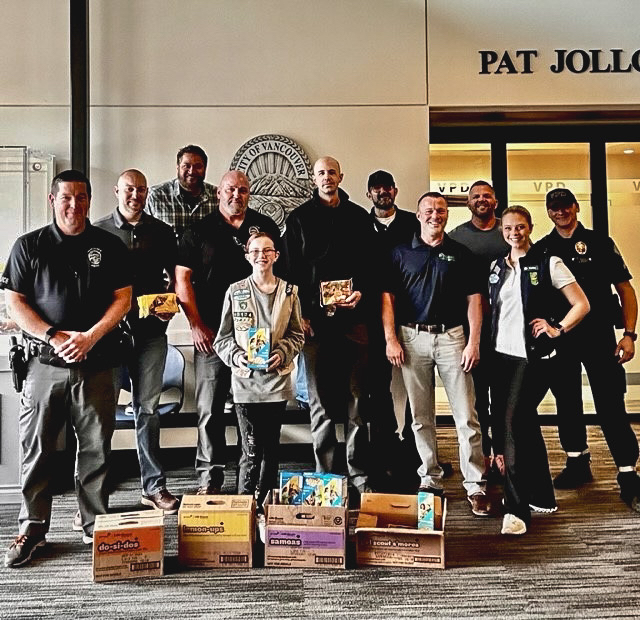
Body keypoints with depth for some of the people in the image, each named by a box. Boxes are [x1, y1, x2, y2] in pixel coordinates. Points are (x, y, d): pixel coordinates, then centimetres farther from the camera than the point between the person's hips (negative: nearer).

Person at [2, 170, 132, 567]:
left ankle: (96, 526, 21)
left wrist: (91, 337, -10)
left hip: (98, 366, 0)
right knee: (37, 447, 6)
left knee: (96, 448, 7)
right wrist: (55, 337, -11)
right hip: (45, 365, 0)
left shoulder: (110, 246, 7)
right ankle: (33, 528, 21)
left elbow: (123, 299, 3)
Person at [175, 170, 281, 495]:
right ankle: (209, 477, 12)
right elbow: (182, 278, 2)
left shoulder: (266, 226, 11)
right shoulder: (199, 230, 6)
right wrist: (196, 325, -7)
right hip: (212, 332, -1)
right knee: (209, 408, 1)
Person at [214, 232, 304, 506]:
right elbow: (223, 338, 5)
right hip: (245, 380, -2)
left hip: (277, 379, 2)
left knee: (271, 448, 11)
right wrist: (236, 357, -13)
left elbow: (297, 334, 9)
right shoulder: (235, 292, 2)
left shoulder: (289, 292, 5)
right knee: (252, 450, -3)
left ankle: (266, 504, 24)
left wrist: (281, 354, -9)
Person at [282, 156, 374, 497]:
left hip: (353, 317, 1)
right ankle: (325, 475, 13)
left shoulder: (359, 216, 12)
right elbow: (291, 269, 4)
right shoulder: (299, 217, 9)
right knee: (320, 401, 4)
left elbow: (371, 263, 10)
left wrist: (361, 292, -8)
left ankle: (359, 475, 11)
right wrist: (300, 313, -5)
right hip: (314, 319, -1)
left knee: (356, 398, 3)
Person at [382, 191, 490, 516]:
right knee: (421, 416, 8)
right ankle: (430, 478, 21)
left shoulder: (460, 253, 8)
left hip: (452, 336, -1)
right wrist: (390, 339, -4)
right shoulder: (401, 253, 8)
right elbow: (387, 296, 5)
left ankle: (475, 485, 4)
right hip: (413, 337, 1)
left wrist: (473, 342, -4)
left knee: (466, 416, -3)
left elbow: (474, 299, 5)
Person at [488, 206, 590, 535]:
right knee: (525, 423, 13)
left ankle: (517, 508, -6)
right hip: (501, 354, 5)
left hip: (533, 356, -5)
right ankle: (542, 496, 27)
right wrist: (484, 342, 7)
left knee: (513, 423, -14)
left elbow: (582, 304, -1)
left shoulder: (548, 263, -2)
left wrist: (557, 329, -10)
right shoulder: (496, 266, 12)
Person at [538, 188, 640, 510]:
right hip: (559, 339, 3)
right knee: (566, 402, 11)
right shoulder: (541, 250, 7)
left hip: (599, 336, -3)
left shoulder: (600, 243, 2)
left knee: (611, 406, -4)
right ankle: (577, 463, 27)